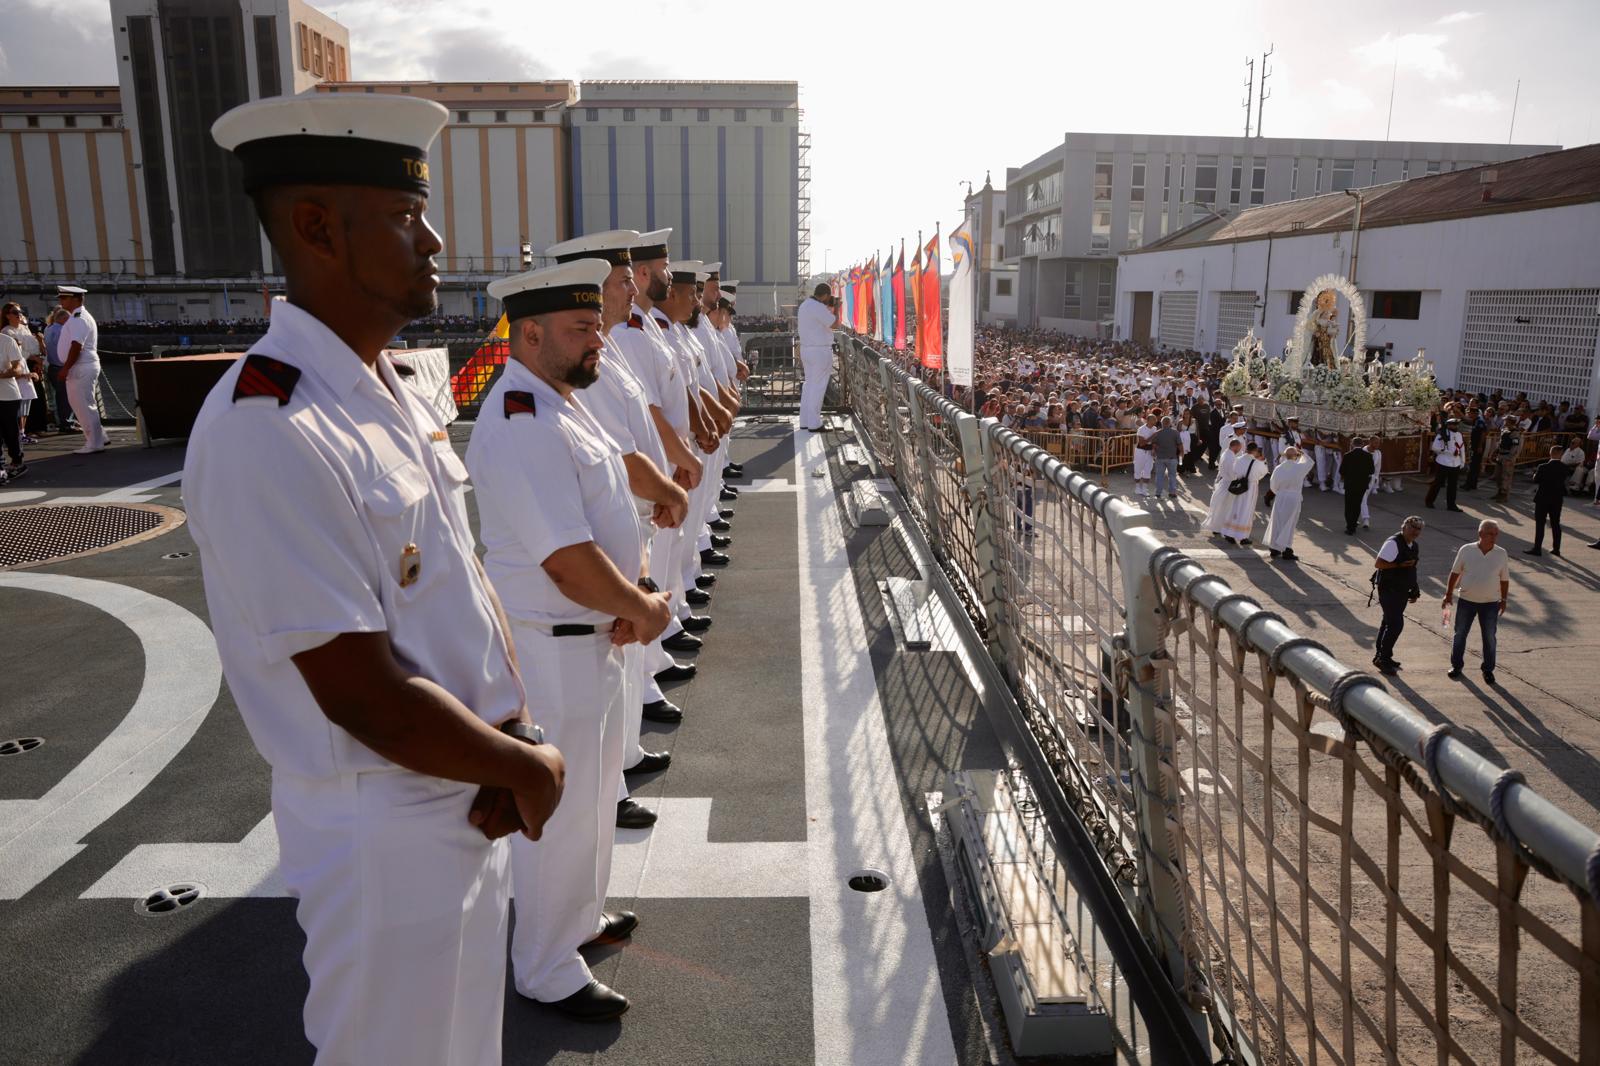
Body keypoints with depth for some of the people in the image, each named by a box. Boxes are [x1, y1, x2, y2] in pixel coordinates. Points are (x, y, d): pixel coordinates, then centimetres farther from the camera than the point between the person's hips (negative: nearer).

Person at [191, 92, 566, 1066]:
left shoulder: (396, 392, 3)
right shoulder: (268, 432, -26)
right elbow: (364, 695, -26)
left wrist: (514, 726, -7)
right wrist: (528, 766, -12)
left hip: (468, 797, 8)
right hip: (384, 834, -8)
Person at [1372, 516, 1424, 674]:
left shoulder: (1414, 547, 11)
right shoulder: (1393, 543, -17)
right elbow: (1378, 564, -22)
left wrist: (1414, 591, 20)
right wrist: (1400, 565, -24)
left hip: (1402, 590, 9)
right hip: (1388, 590, -9)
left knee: (1389, 622, 16)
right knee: (1396, 624, -12)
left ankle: (1381, 656, 27)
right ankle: (1383, 658, -2)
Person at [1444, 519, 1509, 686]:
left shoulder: (1501, 554, -4)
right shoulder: (1466, 550, -7)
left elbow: (1504, 579, 5)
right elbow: (1455, 573, 2)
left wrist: (1503, 600, 6)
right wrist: (1449, 594, 3)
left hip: (1490, 603, 0)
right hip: (1466, 601, 0)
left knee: (1489, 638, 7)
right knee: (1460, 634, 10)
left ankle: (1488, 670, 21)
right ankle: (1456, 665, 25)